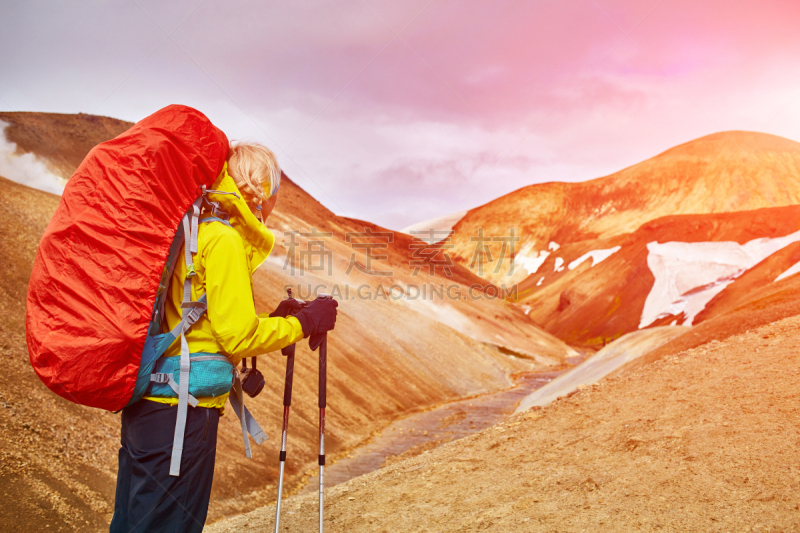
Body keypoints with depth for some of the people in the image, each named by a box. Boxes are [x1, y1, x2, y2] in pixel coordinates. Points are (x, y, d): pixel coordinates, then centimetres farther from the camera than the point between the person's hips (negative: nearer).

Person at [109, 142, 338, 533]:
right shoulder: (224, 239, -14)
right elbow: (238, 336, -16)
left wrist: (275, 321, 15)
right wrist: (304, 322, -3)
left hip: (145, 401, 9)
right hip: (183, 409, -9)